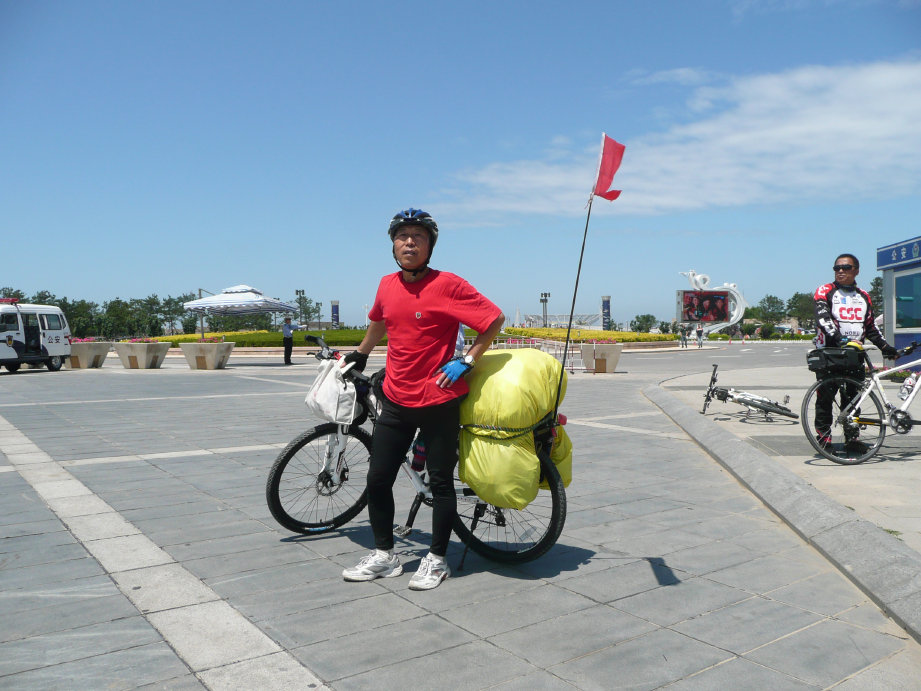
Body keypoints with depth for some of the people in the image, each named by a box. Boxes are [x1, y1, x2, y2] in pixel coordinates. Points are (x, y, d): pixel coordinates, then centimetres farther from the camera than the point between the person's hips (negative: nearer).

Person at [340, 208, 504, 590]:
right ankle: (384, 555, 25)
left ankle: (436, 559, 22)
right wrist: (359, 355, 34)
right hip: (396, 400, 6)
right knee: (377, 479, 8)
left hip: (438, 400, -5)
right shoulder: (387, 285, 6)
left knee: (440, 482, 6)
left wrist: (466, 361, -12)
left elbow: (494, 319, -10)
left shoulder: (448, 285, -12)